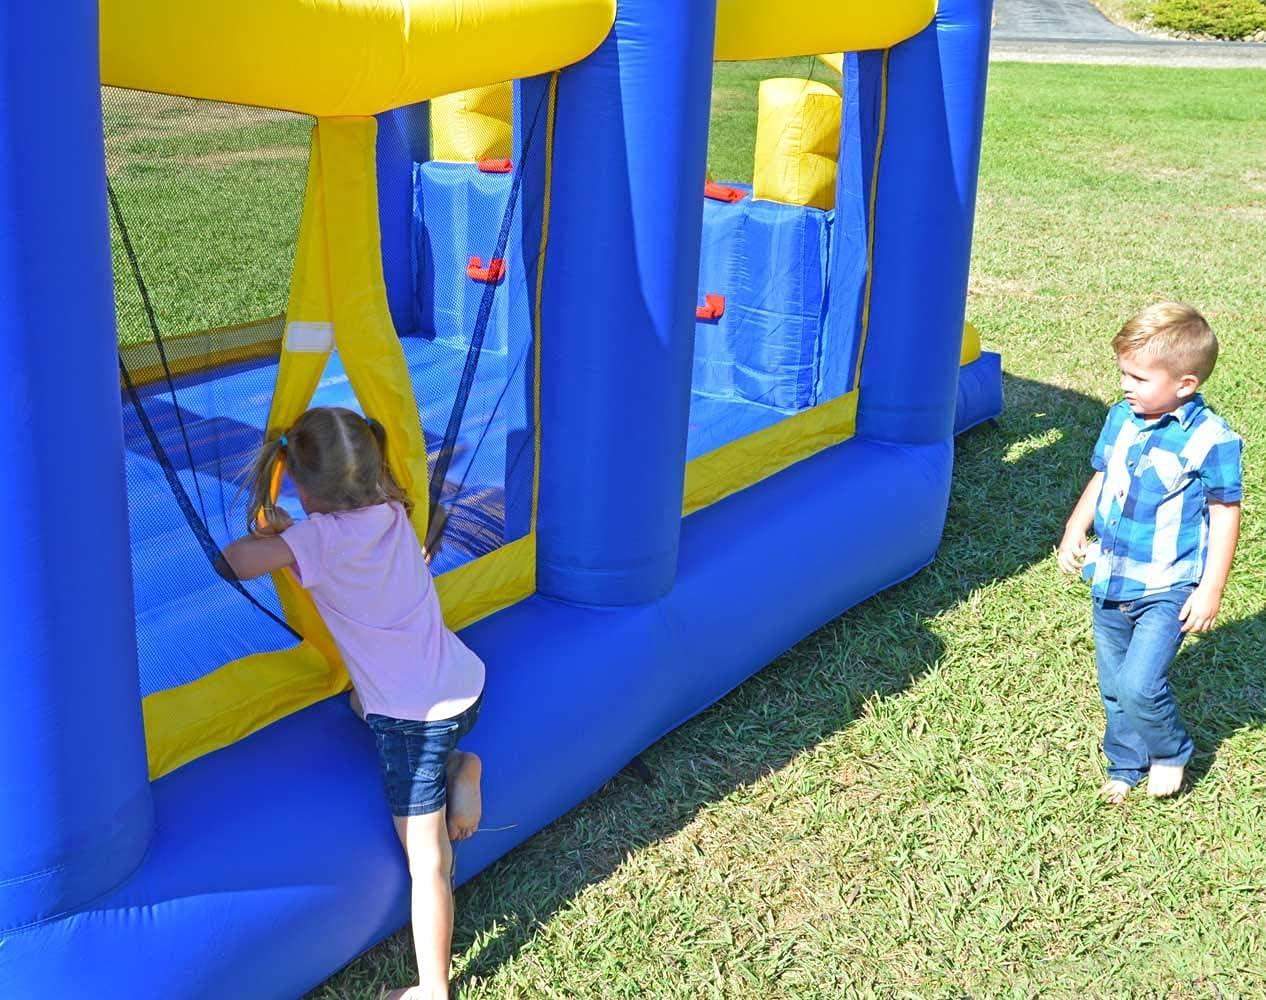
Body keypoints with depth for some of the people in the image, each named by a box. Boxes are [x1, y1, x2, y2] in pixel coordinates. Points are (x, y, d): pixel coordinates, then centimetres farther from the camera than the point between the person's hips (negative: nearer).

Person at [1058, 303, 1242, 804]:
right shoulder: (1122, 418, 1)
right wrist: (1076, 529, 6)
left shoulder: (1210, 439, -16)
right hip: (1109, 581, 6)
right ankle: (1126, 765, 37)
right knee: (1114, 687, 15)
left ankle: (1170, 753, 15)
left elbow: (1225, 516, -10)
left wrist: (1210, 589, -12)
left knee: (1139, 685, -15)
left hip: (1166, 590, -6)